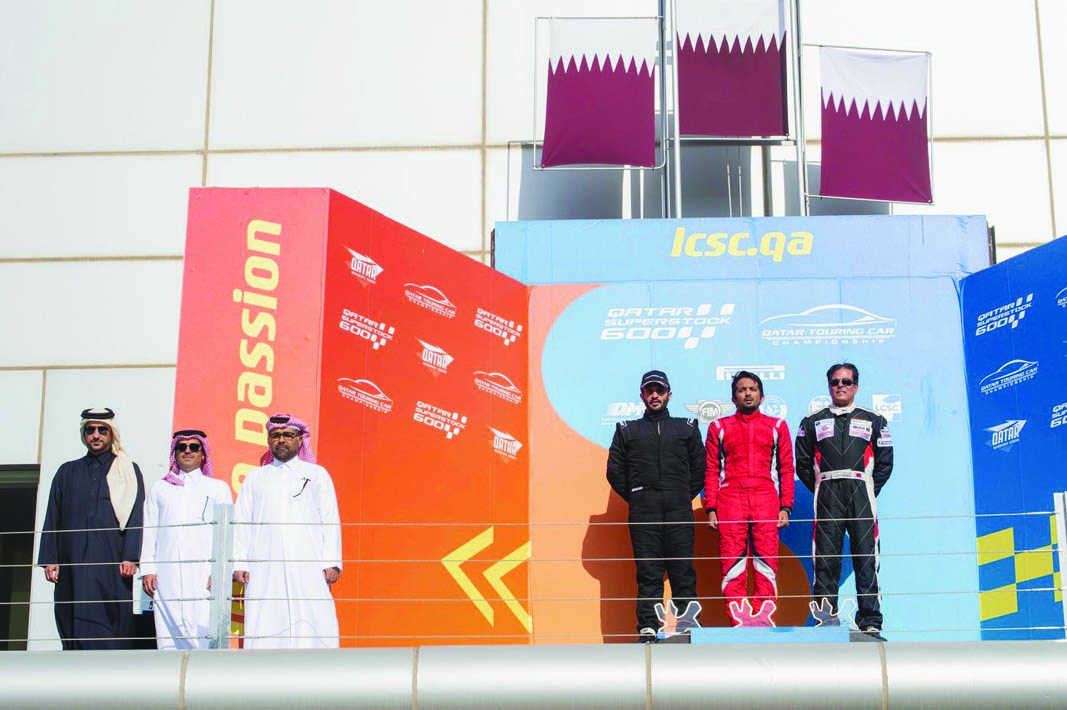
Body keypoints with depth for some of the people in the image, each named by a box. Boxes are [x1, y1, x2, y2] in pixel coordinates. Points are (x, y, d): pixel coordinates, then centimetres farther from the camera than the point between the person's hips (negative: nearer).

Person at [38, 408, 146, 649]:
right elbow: (52, 518, 15)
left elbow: (136, 517, 2)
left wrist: (130, 557, -10)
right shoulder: (67, 472, 19)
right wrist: (49, 559, 4)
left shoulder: (128, 471, 10)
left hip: (112, 562, -3)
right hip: (74, 562, 3)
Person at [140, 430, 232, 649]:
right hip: (167, 573, 2)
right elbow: (149, 531, 15)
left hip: (204, 571, -2)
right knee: (168, 632, -6)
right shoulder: (160, 488, 21)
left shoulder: (218, 488, 16)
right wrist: (147, 569, 2)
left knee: (205, 630, -14)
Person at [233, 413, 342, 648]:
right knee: (263, 629, -7)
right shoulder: (254, 477, 20)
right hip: (264, 569, 1)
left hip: (308, 567, -1)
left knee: (311, 626, -11)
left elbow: (330, 519, 9)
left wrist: (332, 562, -2)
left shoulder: (317, 474, 16)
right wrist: (239, 563, 2)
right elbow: (241, 522, 15)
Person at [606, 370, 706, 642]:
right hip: (643, 513, 0)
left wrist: (685, 496, 7)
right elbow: (615, 471, 13)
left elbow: (699, 469, 14)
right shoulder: (627, 430, 16)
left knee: (683, 569, -4)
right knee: (648, 572, -4)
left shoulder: (686, 428, 16)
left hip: (679, 510, 0)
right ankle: (648, 627, -5)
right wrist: (635, 498, 7)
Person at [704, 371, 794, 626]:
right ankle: (739, 620, -6)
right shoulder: (719, 427, 15)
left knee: (767, 564, -6)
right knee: (733, 564, -6)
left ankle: (764, 620, -5)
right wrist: (710, 508, 2)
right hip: (730, 500, 0)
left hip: (766, 500, 0)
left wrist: (785, 507, 3)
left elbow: (786, 469, 13)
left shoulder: (777, 426, 16)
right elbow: (711, 470, 12)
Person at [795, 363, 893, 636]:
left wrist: (869, 491, 2)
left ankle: (870, 622, -4)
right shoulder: (813, 422, 16)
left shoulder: (873, 421, 15)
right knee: (825, 557, -3)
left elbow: (885, 462, 11)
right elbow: (803, 463, 13)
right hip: (827, 498, 1)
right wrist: (820, 490, 4)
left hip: (861, 497, 0)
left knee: (866, 559, -5)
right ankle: (824, 619, 0)